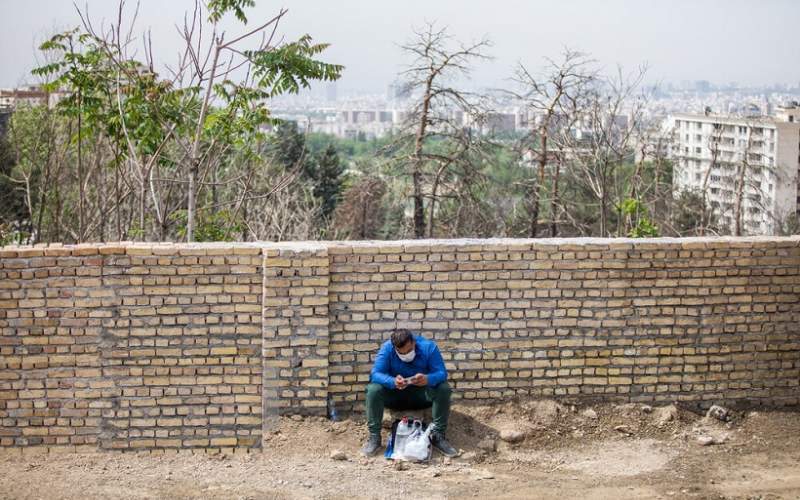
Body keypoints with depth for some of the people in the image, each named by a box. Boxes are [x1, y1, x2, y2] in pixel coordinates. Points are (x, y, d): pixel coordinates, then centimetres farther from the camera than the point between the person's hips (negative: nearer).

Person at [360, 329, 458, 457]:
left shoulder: (429, 347, -19)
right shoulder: (387, 348, -20)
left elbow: (442, 373, -23)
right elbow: (375, 374, -27)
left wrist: (427, 379, -47)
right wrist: (393, 381, -48)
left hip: (421, 394, 1)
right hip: (394, 394, 0)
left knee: (444, 389, -27)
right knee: (373, 389, -29)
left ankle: (438, 436, -17)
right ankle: (374, 437, -20)